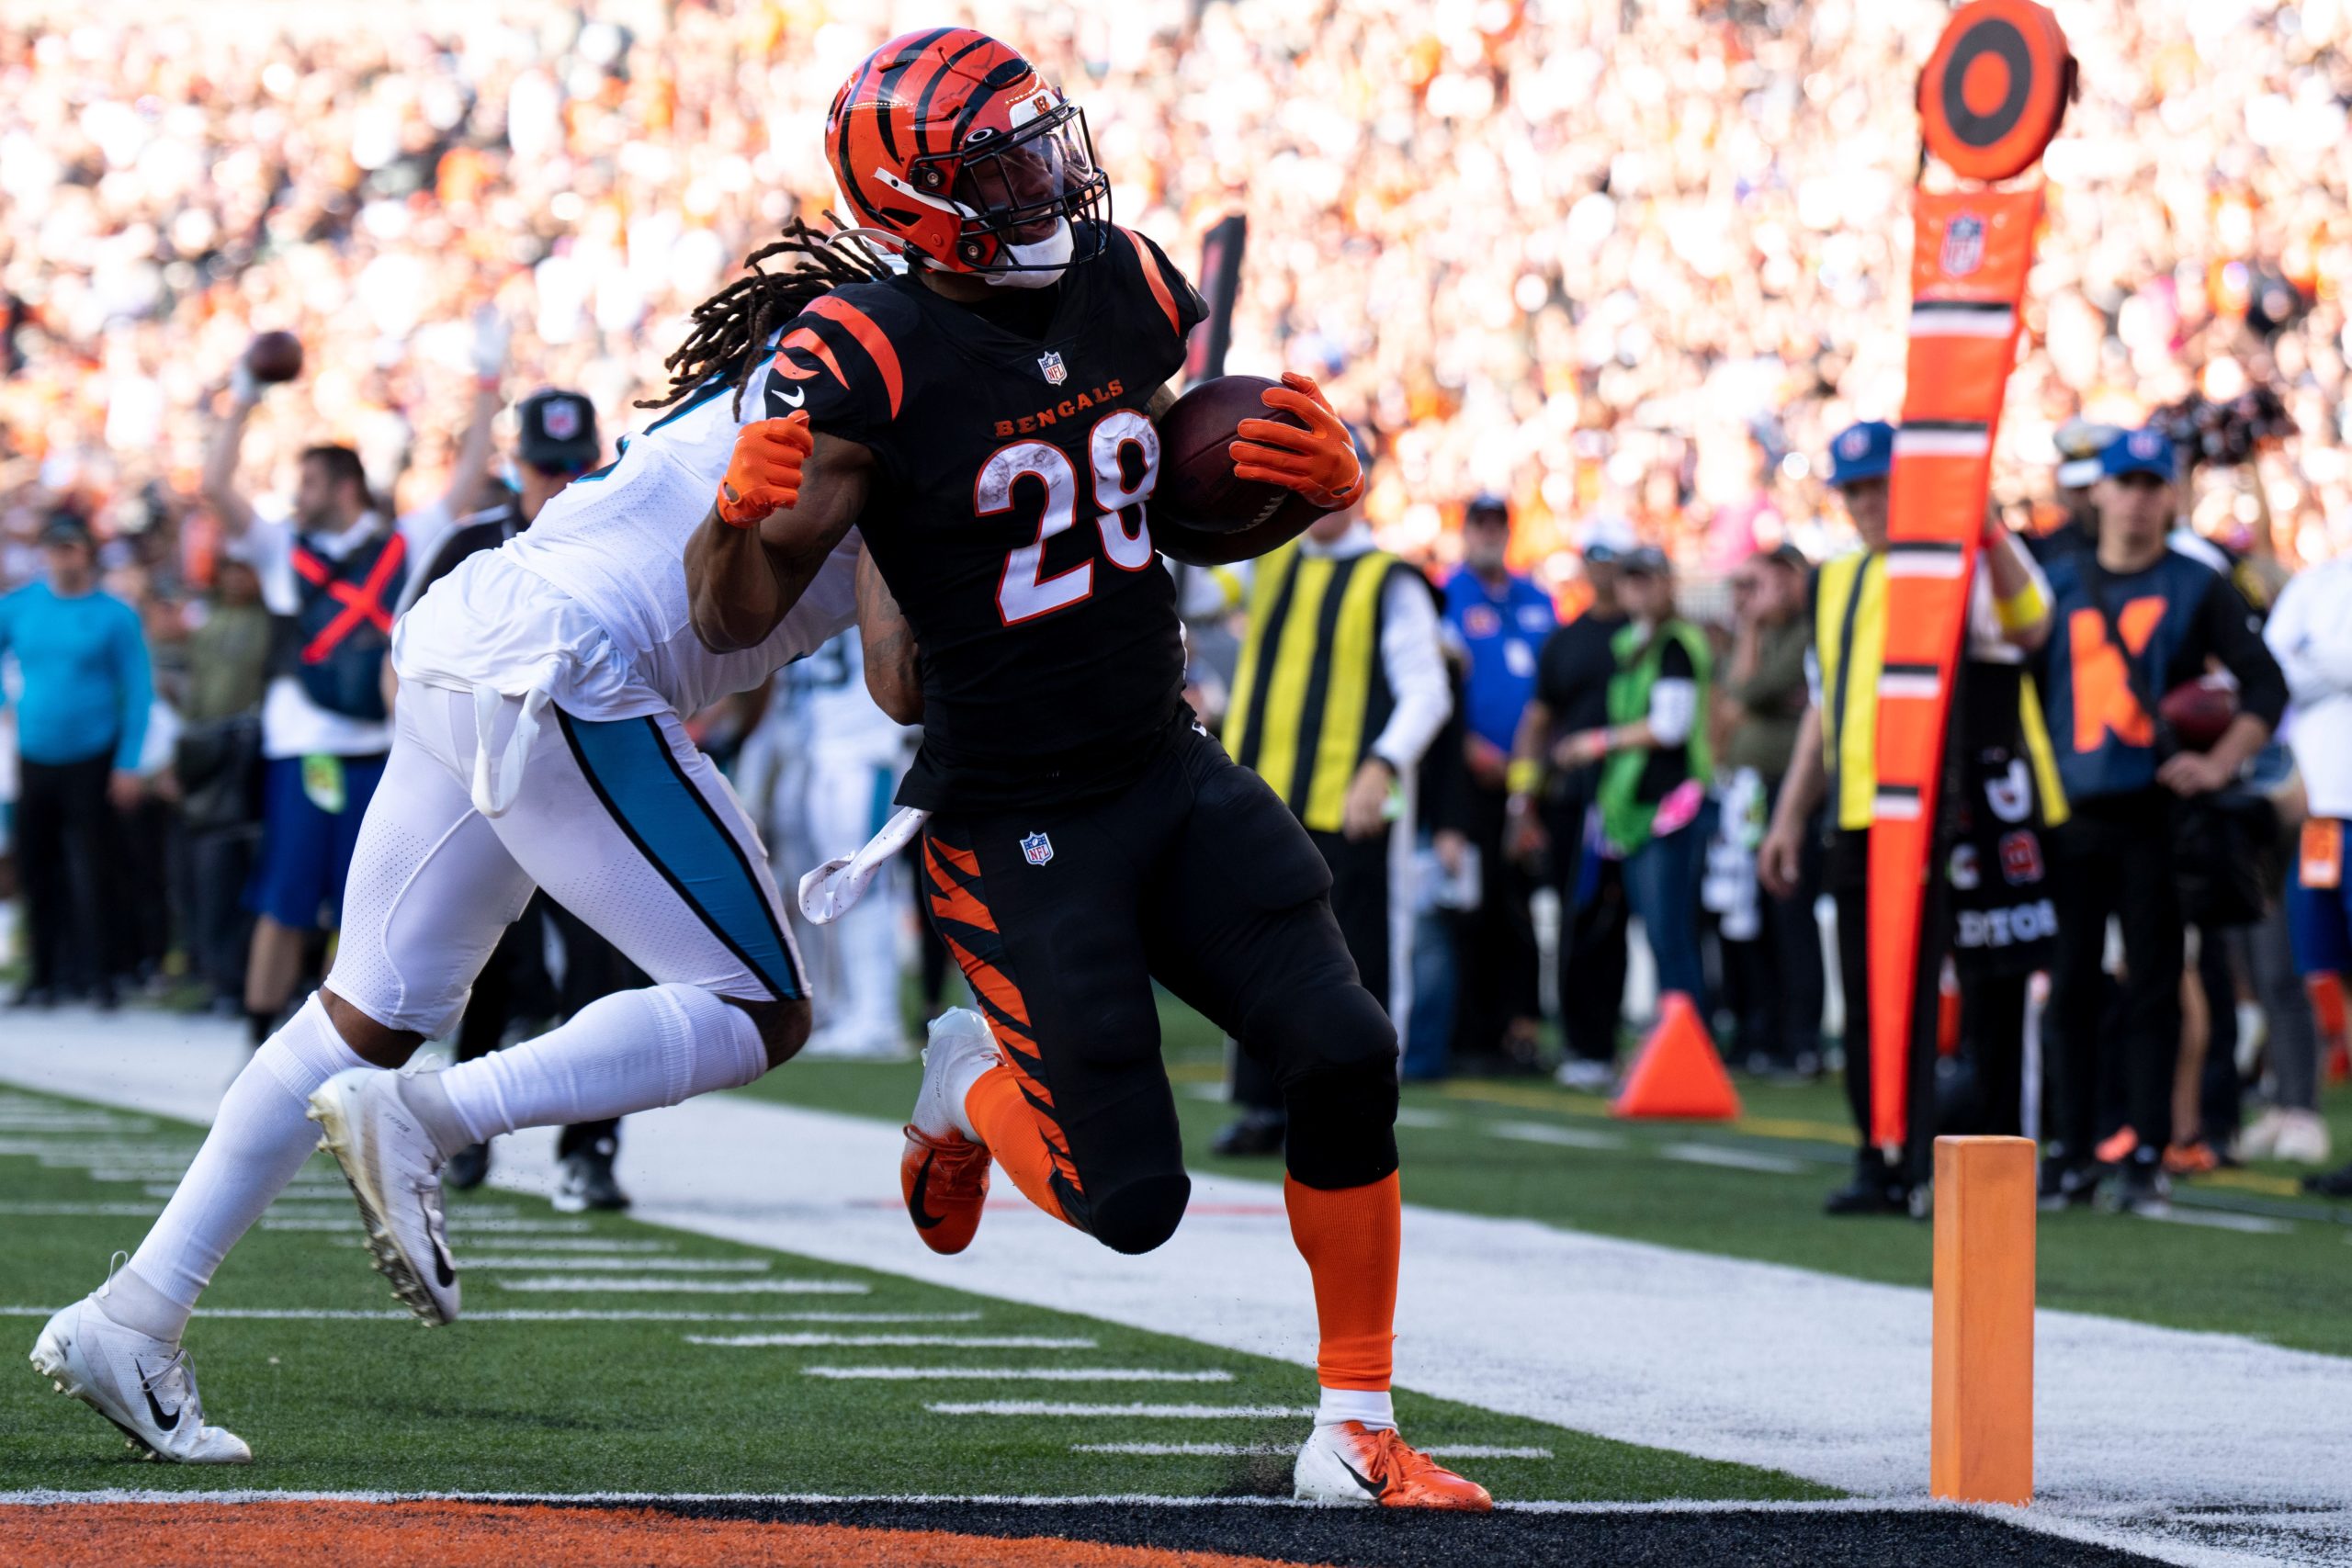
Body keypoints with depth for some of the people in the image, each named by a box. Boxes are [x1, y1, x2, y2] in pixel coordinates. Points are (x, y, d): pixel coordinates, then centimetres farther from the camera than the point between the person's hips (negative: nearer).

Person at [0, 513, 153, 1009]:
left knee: (94, 871, -5)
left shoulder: (115, 616, -4)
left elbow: (138, 692, -4)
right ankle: (45, 972, 15)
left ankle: (99, 974, 0)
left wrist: (128, 764, -9)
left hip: (92, 763, -4)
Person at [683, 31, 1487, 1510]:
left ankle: (1357, 1431, 3)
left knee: (1345, 1056, -11)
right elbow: (736, 619, -15)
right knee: (1132, 1202, -7)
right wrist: (741, 516, -38)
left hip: (1175, 775, 6)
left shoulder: (1130, 291, 2)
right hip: (1017, 827, -5)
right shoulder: (870, 363, -17)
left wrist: (1297, 491, -5)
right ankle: (974, 1084, 29)